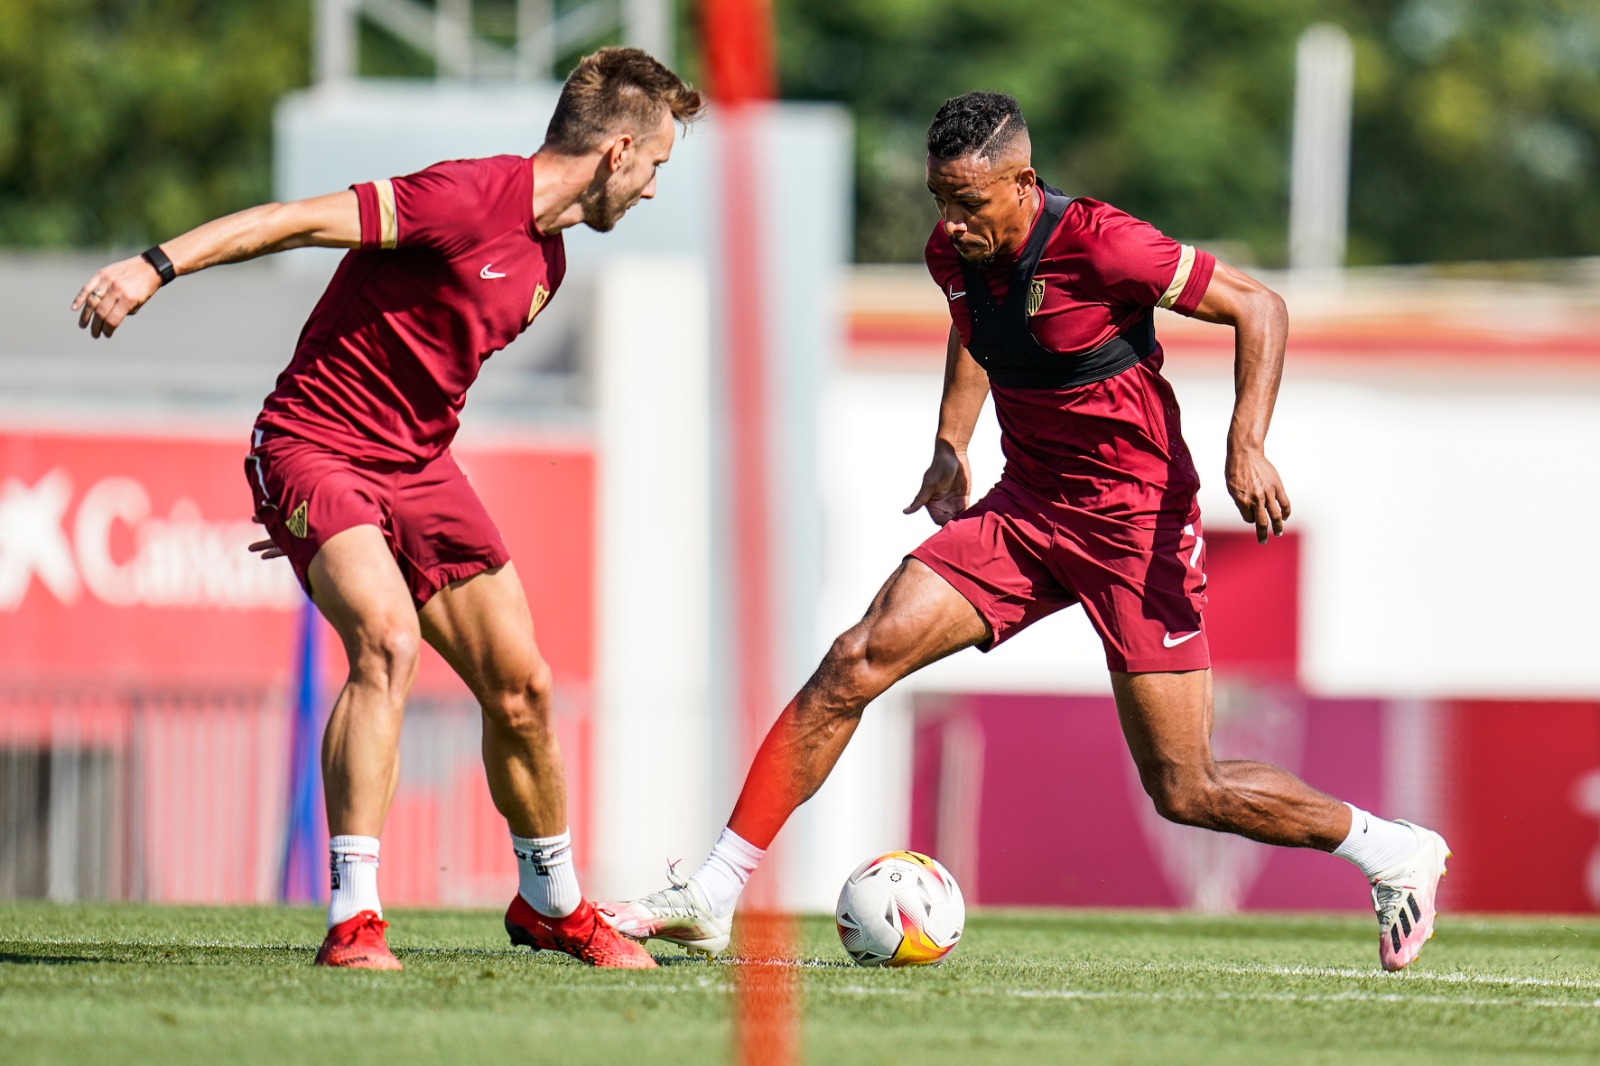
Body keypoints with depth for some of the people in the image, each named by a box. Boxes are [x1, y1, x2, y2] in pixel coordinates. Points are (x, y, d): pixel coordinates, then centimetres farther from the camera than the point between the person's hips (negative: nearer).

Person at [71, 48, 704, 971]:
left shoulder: (545, 262, 11)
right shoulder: (471, 198, -19)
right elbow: (303, 220, -23)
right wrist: (157, 267, -31)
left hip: (419, 463, 9)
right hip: (315, 445, -8)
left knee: (521, 687, 7)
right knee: (389, 641, -29)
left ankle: (552, 904, 29)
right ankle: (354, 918, -27)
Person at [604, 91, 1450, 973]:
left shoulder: (1098, 245, -21)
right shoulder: (954, 255, -1)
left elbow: (1258, 308, -14)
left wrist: (1247, 446, -24)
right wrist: (951, 444, 15)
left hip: (1137, 520, -6)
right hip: (1026, 505, 6)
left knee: (1185, 792, -5)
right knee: (855, 661, -11)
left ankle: (1394, 852, 19)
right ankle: (712, 896, -8)